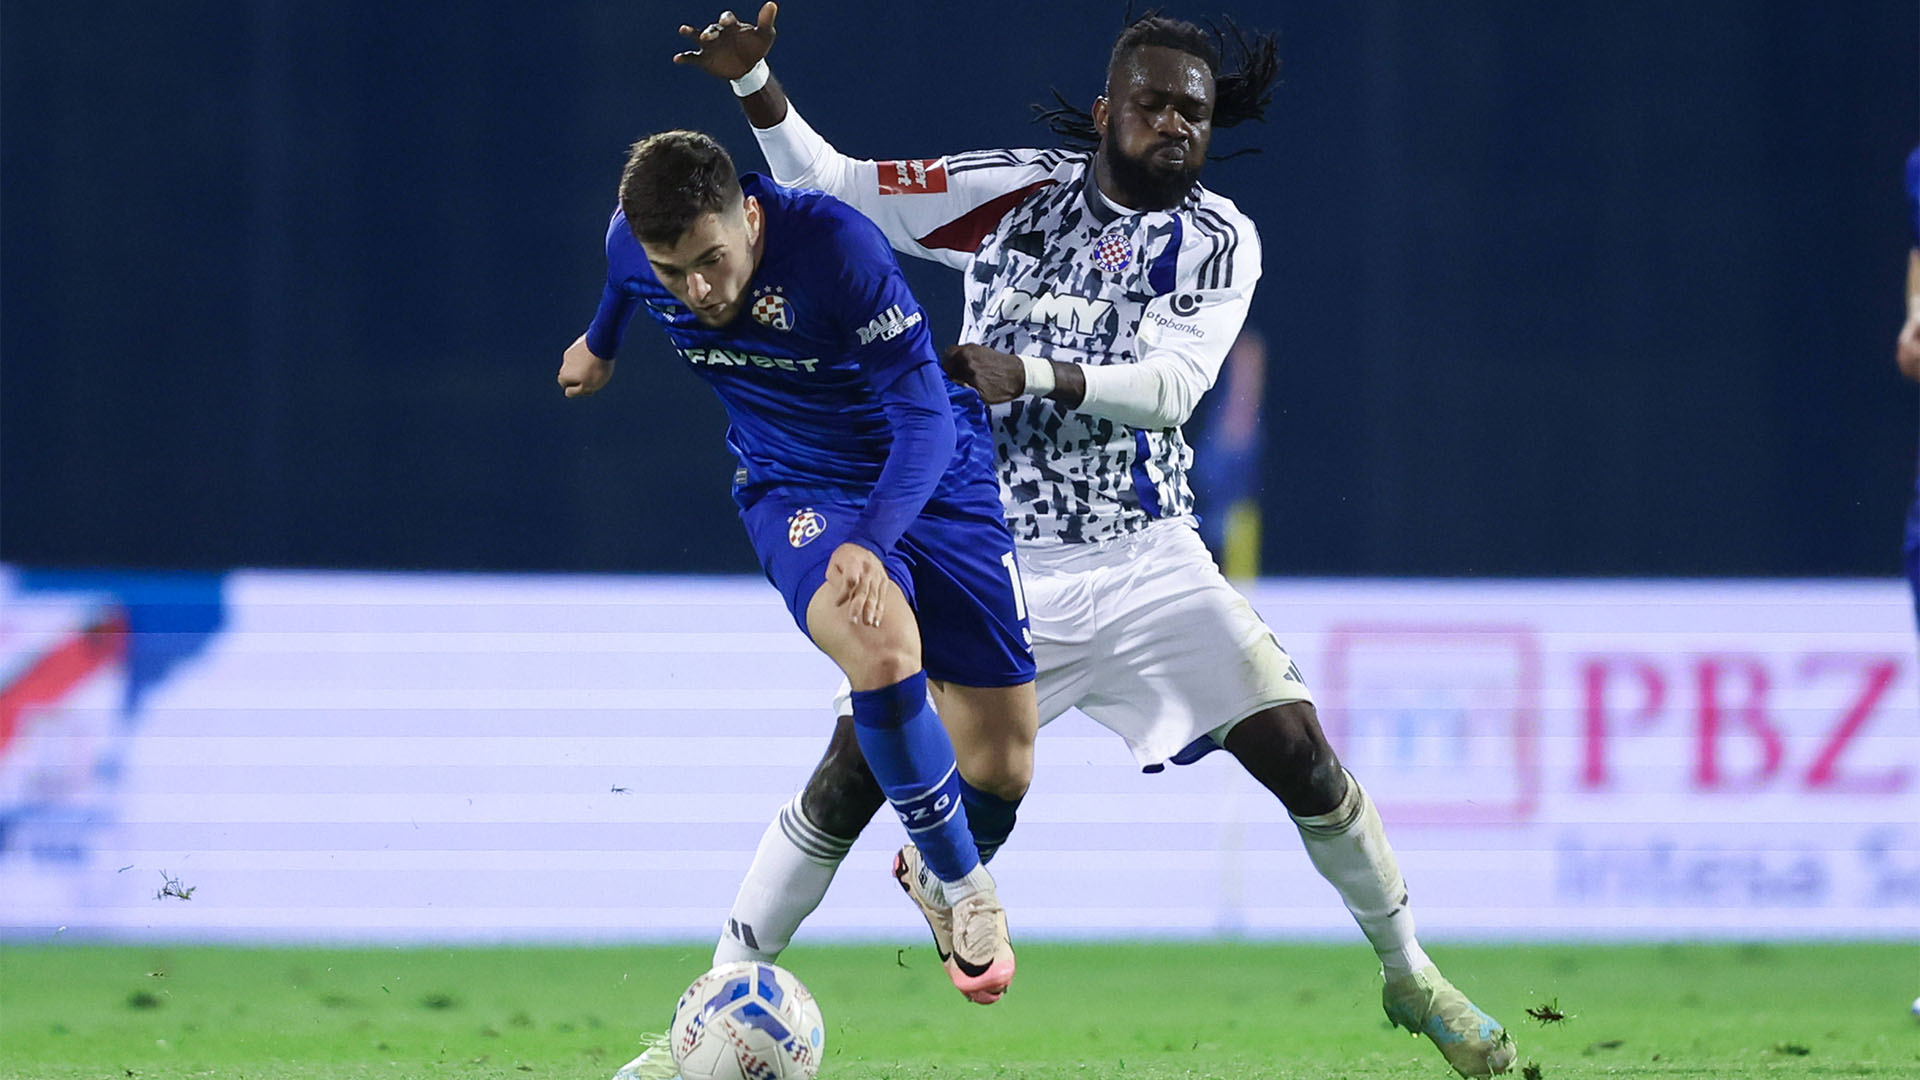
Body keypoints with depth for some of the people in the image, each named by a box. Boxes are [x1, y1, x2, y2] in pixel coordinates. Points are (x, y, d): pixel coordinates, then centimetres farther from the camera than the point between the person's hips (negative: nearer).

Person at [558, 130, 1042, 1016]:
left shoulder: (835, 245, -31)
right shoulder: (633, 245, -17)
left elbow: (926, 416, -30)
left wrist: (871, 540, -45)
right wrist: (601, 342, 33)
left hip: (928, 474, -1)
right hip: (796, 489, 1)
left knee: (1005, 727, 1)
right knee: (882, 650, -32)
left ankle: (933, 855, 35)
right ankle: (966, 894, -15)